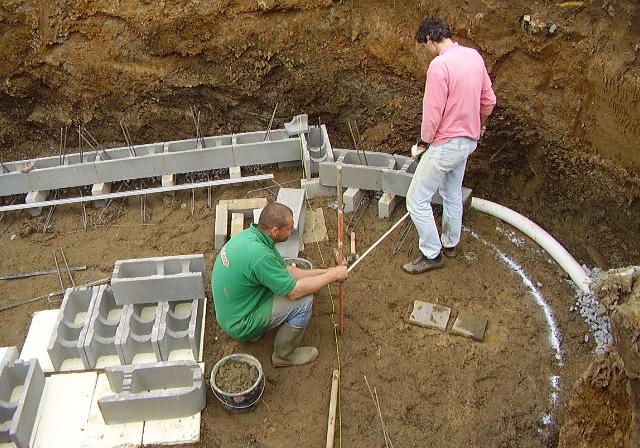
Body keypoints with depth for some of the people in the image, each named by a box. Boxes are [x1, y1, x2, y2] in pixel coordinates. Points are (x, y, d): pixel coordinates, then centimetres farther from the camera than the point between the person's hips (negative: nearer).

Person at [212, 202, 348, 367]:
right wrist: (332, 276, -14)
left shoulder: (250, 234, -3)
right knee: (304, 301, -15)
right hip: (241, 325, -9)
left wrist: (325, 272, 2)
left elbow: (286, 271, 6)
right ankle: (284, 355, 6)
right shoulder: (259, 254, -32)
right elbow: (294, 291, -24)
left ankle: (255, 333, 21)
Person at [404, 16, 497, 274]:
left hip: (446, 144, -9)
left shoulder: (439, 65, -23)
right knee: (452, 194, 25)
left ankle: (432, 254, 12)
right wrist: (478, 126, 27)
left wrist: (423, 143, -7)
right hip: (468, 140, 9)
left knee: (417, 200, 3)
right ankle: (450, 243, 40)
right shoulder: (474, 56, 2)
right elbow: (489, 100, 10)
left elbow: (432, 114, -23)